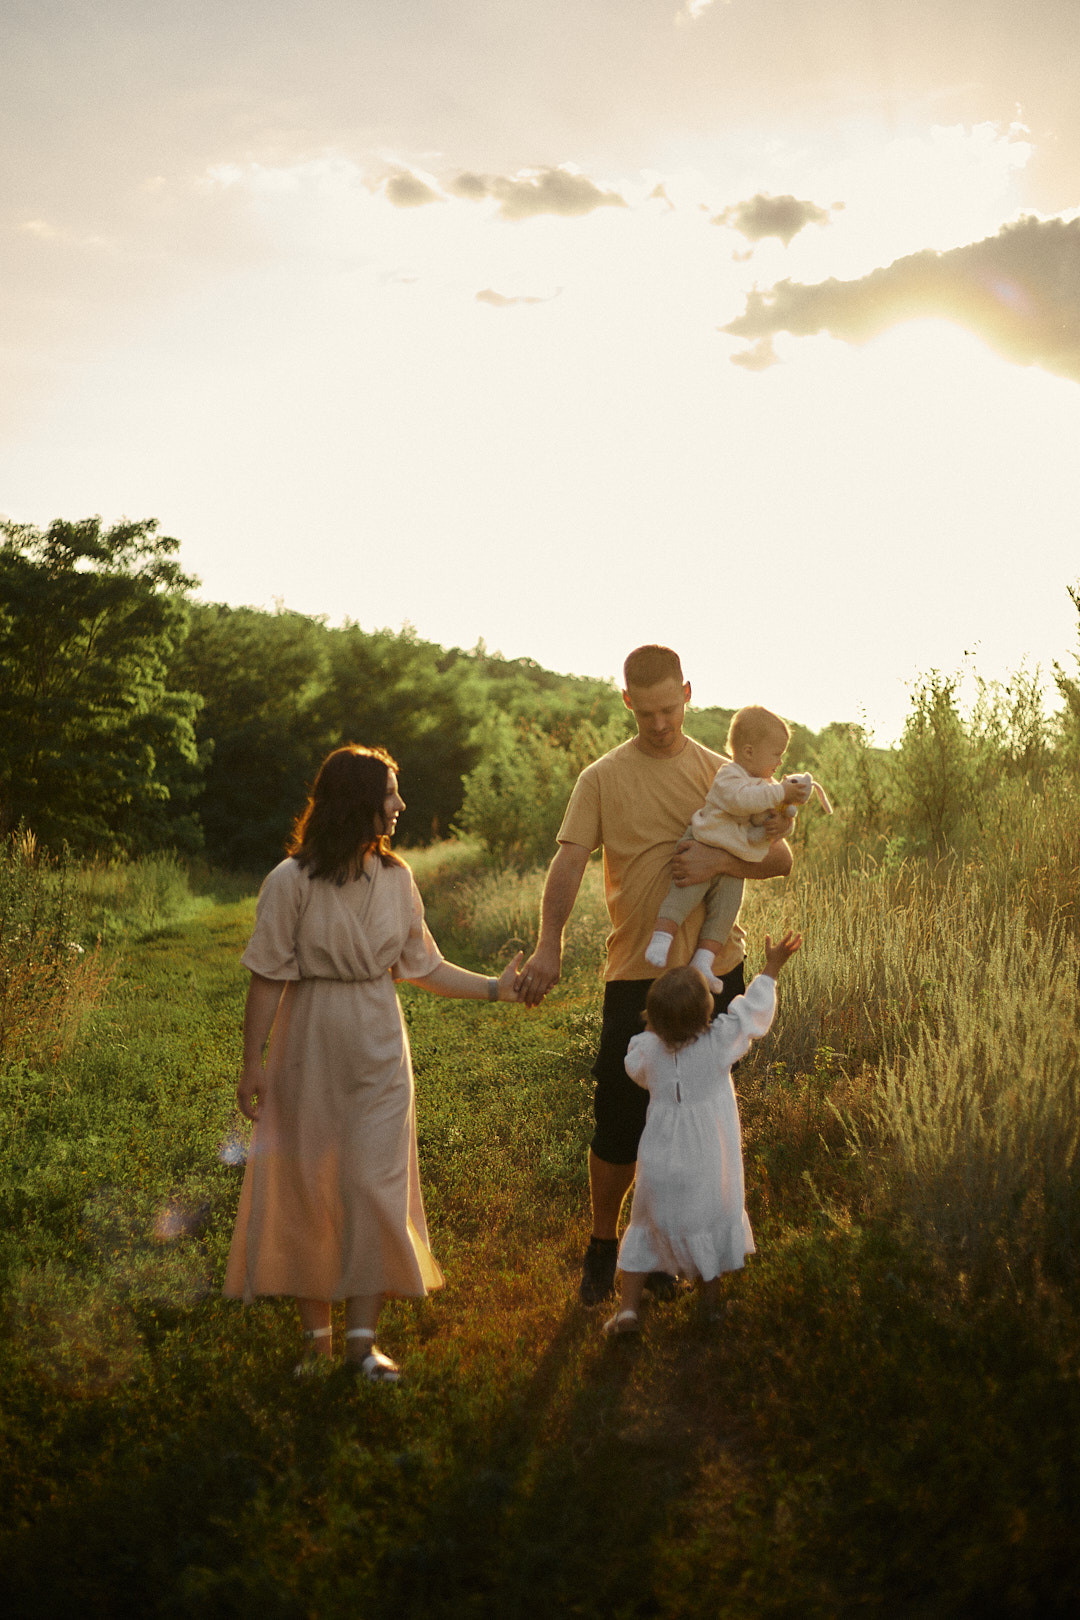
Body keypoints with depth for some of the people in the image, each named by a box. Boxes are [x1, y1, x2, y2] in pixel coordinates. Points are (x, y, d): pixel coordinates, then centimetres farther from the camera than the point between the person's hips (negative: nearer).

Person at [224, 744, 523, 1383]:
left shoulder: (396, 878, 3)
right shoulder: (293, 881, -11)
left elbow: (424, 966, 9)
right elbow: (268, 978, -8)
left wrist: (495, 988, 2)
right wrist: (254, 1063, -8)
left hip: (379, 1052, 3)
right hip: (309, 1049, -3)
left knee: (376, 1184, 1)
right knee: (308, 1187, 6)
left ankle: (363, 1338, 10)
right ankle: (318, 1335, 20)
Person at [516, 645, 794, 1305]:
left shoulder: (722, 774, 6)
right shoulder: (602, 778, 1)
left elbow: (781, 859, 3)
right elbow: (569, 862, -9)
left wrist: (719, 860, -18)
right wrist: (550, 944, -25)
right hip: (636, 975, -2)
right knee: (621, 1121, 1)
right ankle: (603, 1245, 24)